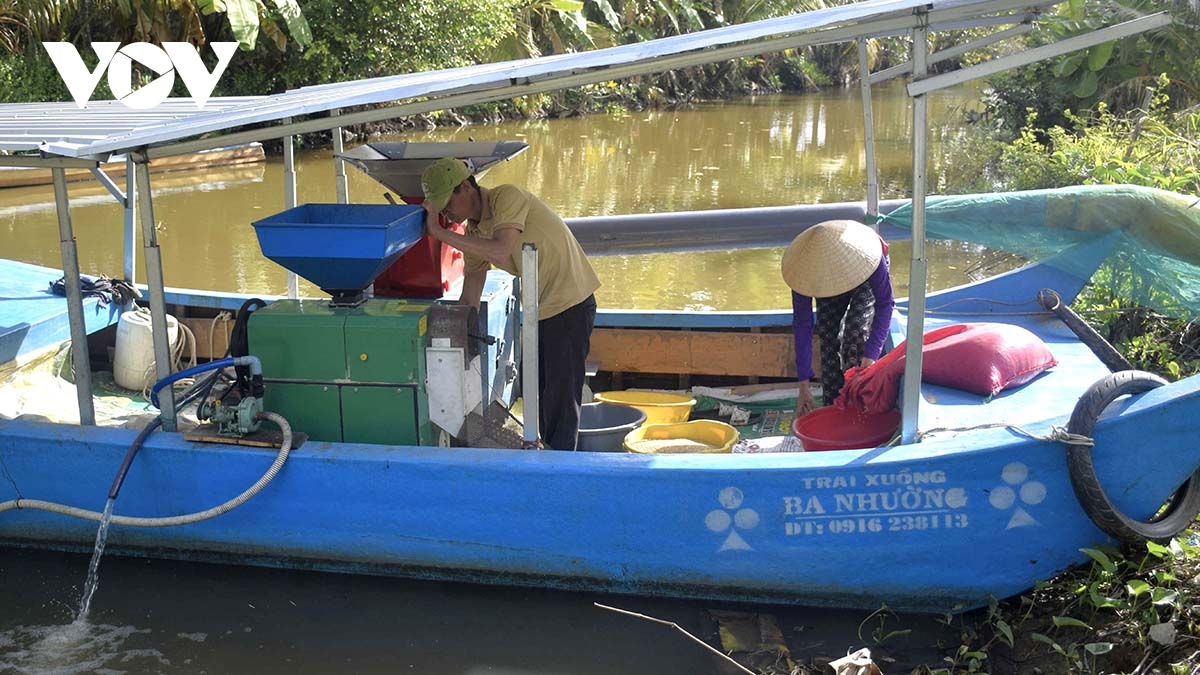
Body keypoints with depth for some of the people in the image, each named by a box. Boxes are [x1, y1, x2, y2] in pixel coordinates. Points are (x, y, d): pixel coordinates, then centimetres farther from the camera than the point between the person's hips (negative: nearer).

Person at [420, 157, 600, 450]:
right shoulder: (473, 233, 4)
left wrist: (439, 232, -33)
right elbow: (469, 302, 8)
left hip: (570, 304, -9)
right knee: (540, 391, 15)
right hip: (539, 310, 9)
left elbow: (500, 250, -36)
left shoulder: (507, 197, -19)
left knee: (561, 391, -4)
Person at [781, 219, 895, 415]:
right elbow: (802, 324, -31)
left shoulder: (868, 255, -44)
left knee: (856, 330, -23)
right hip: (827, 276, 2)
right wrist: (804, 385, -30)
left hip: (866, 275, -2)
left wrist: (872, 353, -36)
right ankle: (832, 404, -6)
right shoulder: (805, 268, -37)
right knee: (827, 332, -16)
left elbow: (885, 303, -28)